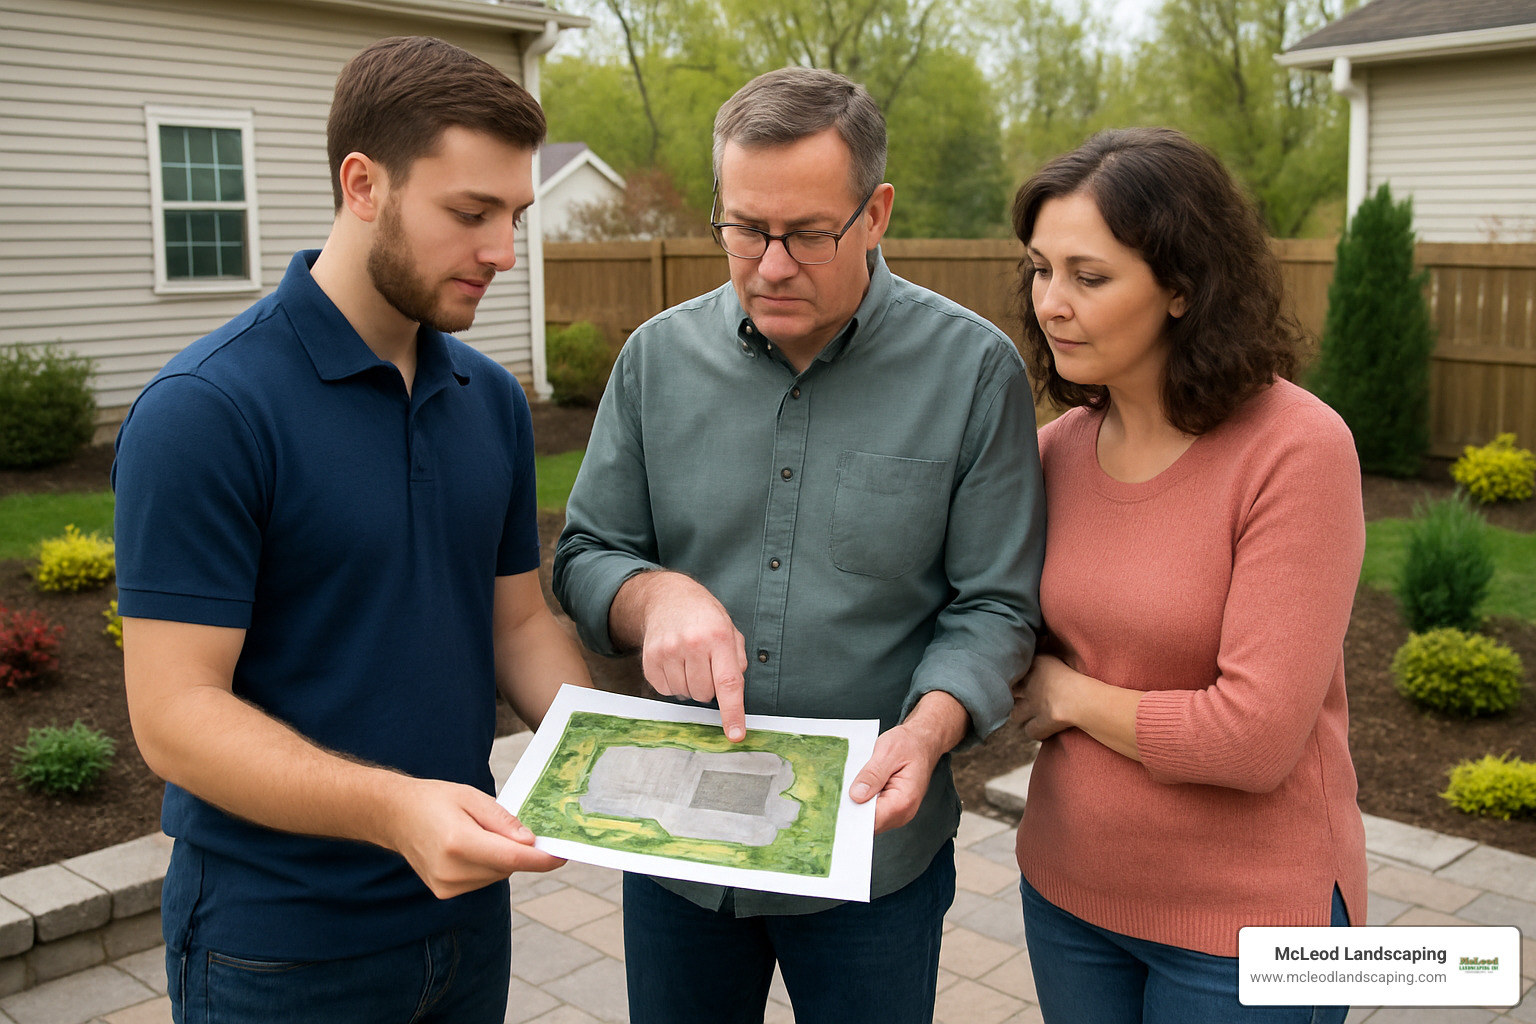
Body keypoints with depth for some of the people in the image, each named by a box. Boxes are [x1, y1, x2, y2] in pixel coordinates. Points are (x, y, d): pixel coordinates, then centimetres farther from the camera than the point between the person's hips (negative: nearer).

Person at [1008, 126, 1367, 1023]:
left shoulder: (1298, 450, -20)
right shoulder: (1061, 446, -3)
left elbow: (1254, 738, -24)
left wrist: (1071, 696, -12)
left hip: (1248, 915, -5)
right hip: (1072, 884, 5)